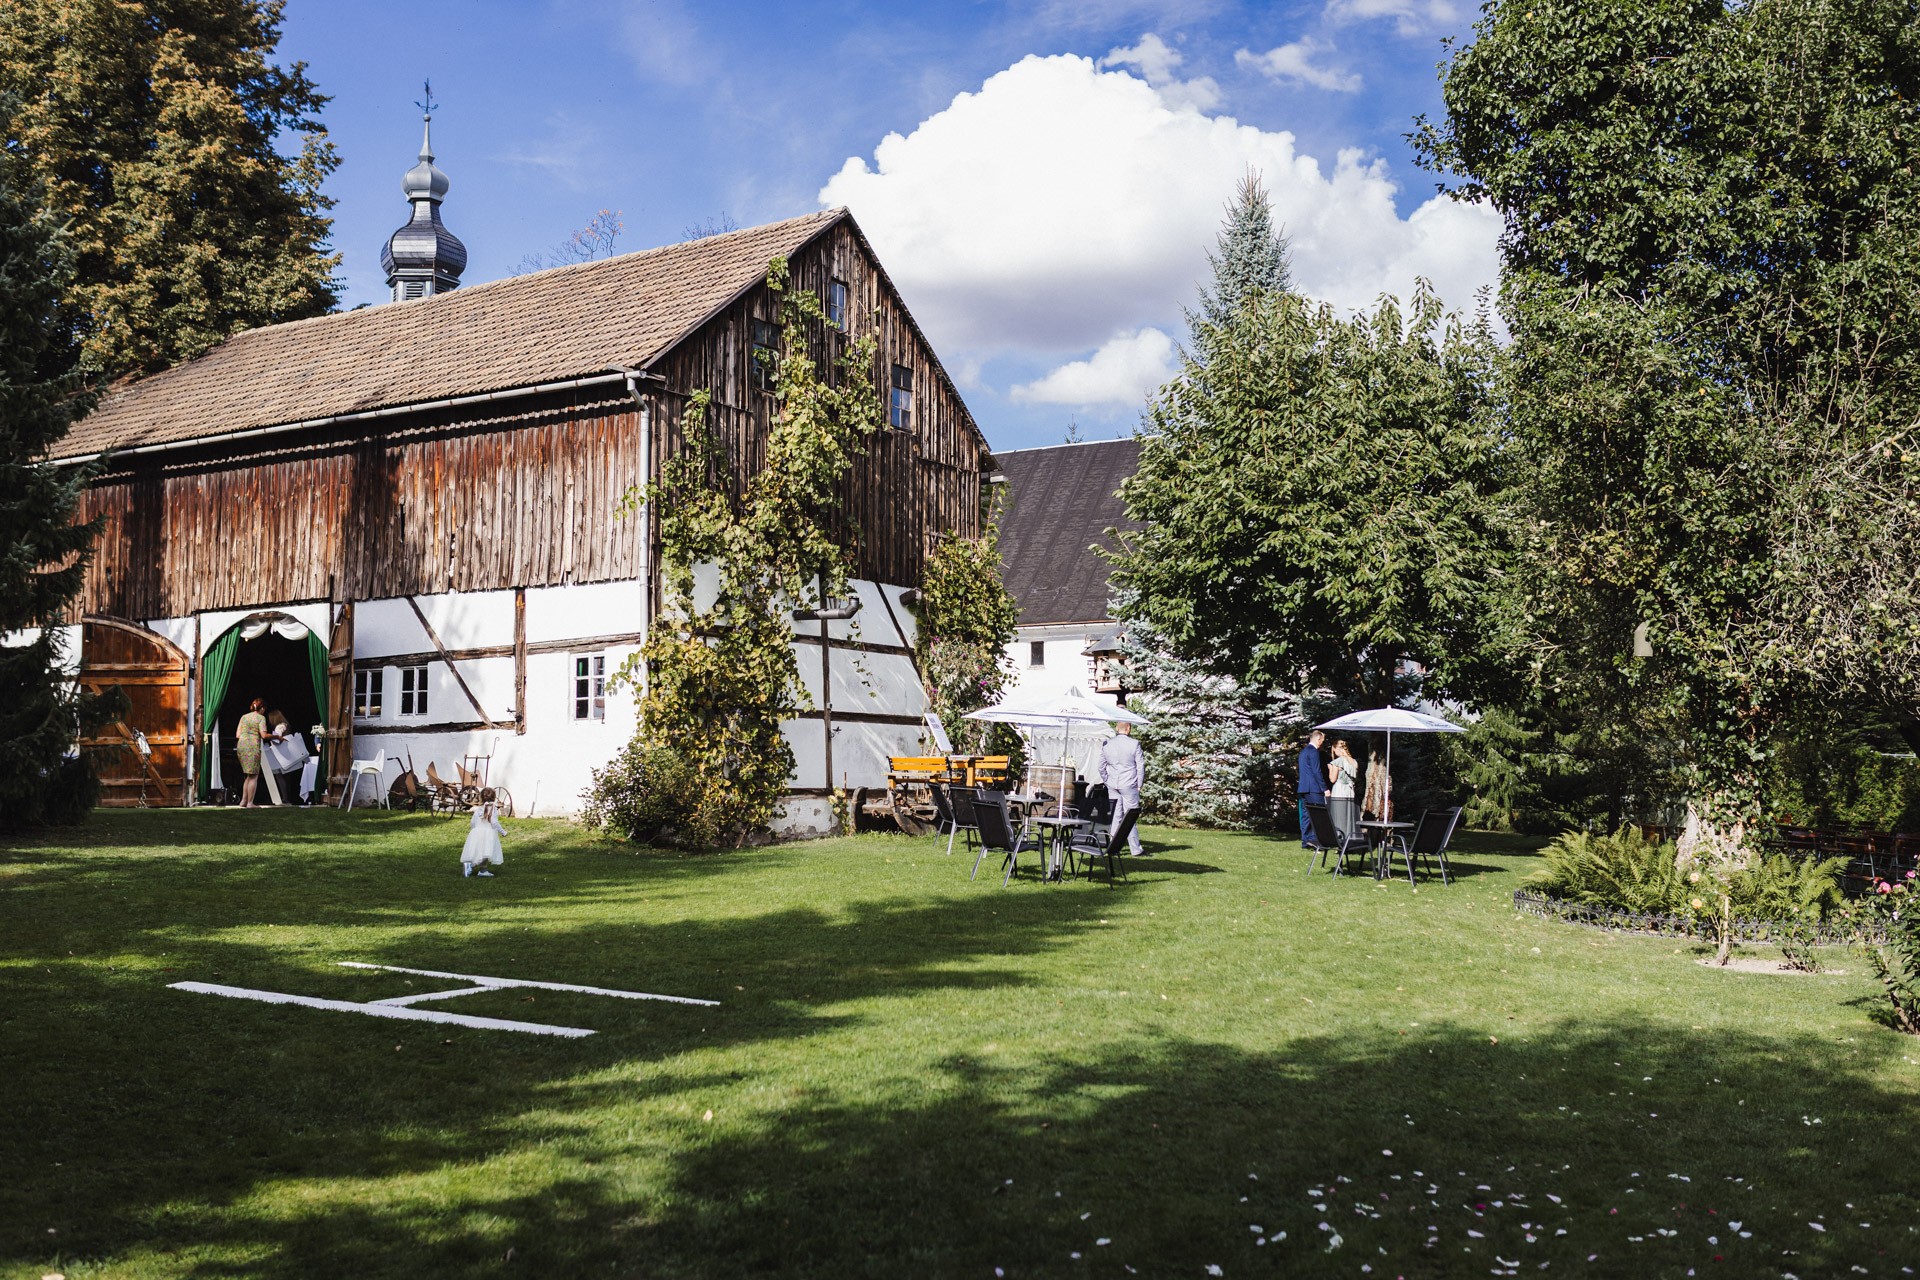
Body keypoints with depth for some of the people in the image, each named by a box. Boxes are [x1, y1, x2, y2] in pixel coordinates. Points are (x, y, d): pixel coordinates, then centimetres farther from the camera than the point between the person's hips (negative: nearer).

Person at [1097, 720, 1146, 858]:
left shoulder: (1106, 744, 3)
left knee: (1115, 817, 9)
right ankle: (1135, 850, 4)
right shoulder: (1134, 744, -9)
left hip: (1112, 785, 4)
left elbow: (1101, 766, 9)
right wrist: (1139, 784, 5)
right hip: (1129, 785, -4)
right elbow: (1140, 766, -5)